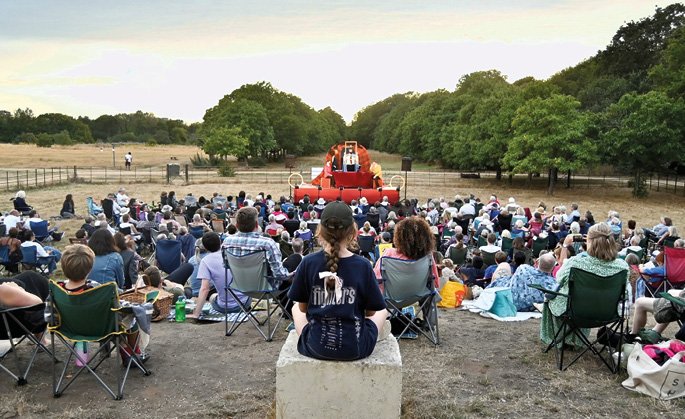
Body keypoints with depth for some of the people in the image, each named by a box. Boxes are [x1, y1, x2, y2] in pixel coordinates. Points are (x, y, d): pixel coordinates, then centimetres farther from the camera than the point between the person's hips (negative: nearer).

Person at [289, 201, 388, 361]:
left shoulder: (308, 262, -11)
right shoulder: (363, 265, -13)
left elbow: (302, 307, 0)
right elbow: (371, 311, -3)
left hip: (315, 346, 1)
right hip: (355, 349, 0)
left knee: (295, 308, 31)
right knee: (382, 311, 29)